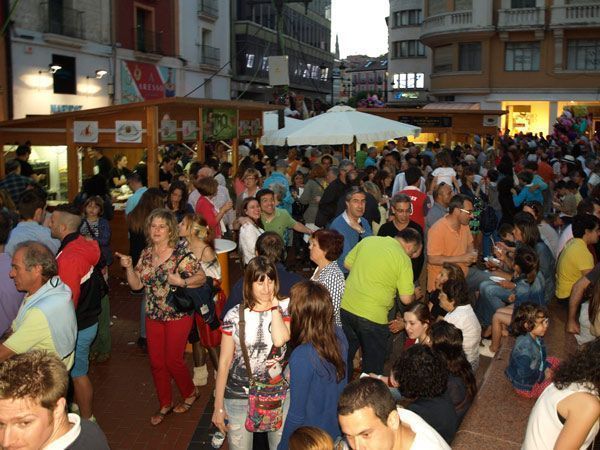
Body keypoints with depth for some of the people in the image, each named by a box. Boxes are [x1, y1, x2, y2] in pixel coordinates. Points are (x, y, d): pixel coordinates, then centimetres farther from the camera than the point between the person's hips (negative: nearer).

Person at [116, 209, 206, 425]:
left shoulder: (181, 255, -15)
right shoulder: (145, 254, 3)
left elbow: (201, 277, -12)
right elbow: (136, 284, 5)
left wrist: (181, 282, -27)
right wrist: (129, 267, -11)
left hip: (177, 316, -5)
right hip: (153, 316, 5)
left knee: (173, 360, 2)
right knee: (156, 362, 10)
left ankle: (190, 394, 30)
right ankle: (165, 404, 29)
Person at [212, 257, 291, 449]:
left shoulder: (285, 308, -4)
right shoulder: (235, 316, -6)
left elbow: (279, 339, -25)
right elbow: (224, 363, -1)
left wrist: (274, 306, -14)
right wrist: (218, 407, 0)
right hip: (239, 397, 0)